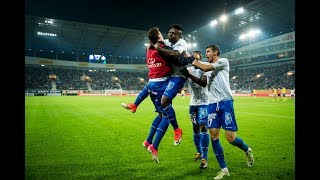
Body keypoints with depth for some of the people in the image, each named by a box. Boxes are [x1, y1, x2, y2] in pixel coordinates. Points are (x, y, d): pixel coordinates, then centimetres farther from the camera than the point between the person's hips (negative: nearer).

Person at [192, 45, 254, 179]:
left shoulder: (223, 61, 3)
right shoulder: (209, 68, 23)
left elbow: (205, 68, -9)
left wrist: (194, 62, 7)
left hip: (225, 102, -6)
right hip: (212, 104, 6)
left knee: (231, 138, -8)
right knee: (214, 137, -1)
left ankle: (247, 150, 26)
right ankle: (224, 169, 12)